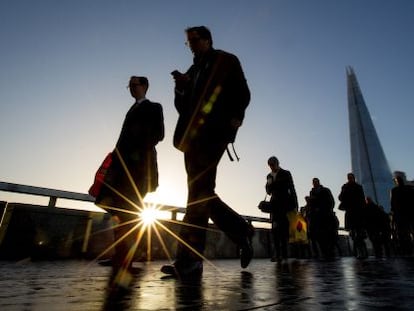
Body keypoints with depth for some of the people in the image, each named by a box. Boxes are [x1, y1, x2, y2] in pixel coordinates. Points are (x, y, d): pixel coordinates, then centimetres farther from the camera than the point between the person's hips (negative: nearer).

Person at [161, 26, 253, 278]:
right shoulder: (193, 70, 30)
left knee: (199, 194, -16)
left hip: (213, 134, -7)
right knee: (202, 194, 4)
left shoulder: (226, 61, 14)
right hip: (194, 137, 7)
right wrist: (181, 89, 4)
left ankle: (189, 261, -12)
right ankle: (242, 233, 19)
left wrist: (233, 120, -14)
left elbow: (242, 94, 3)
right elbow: (184, 108, 22)